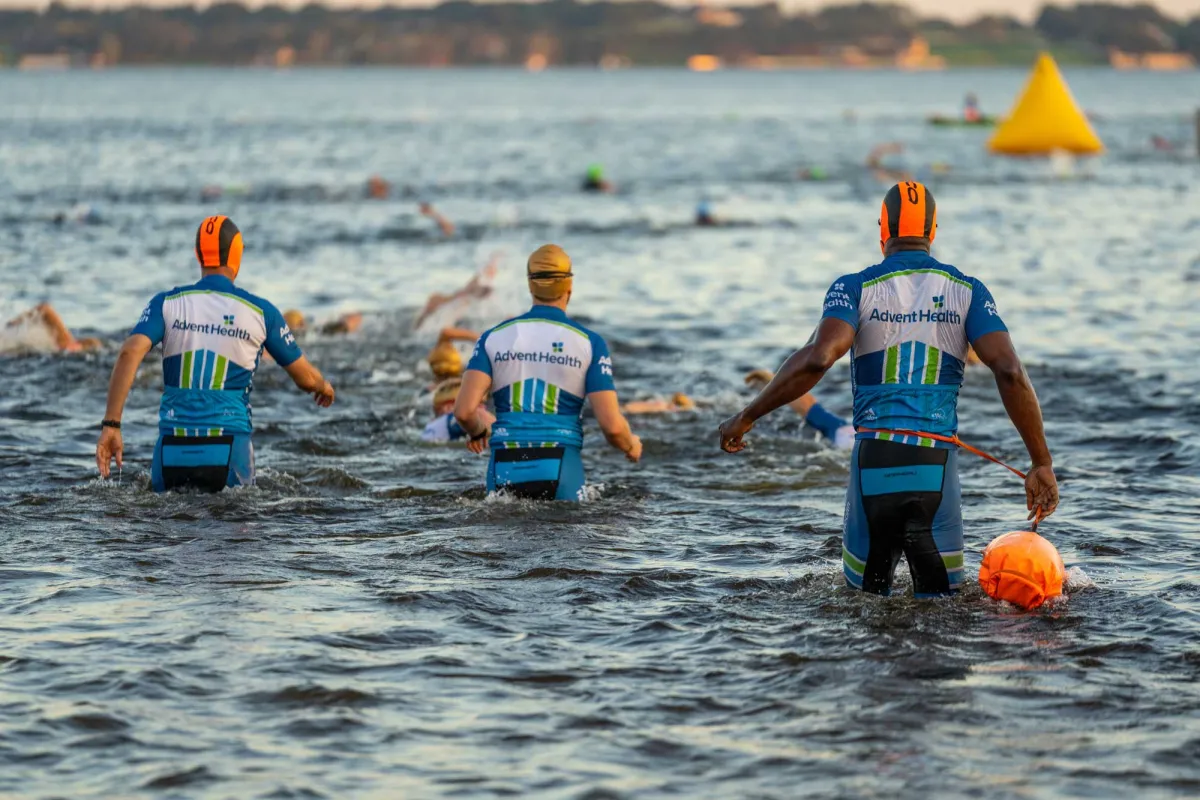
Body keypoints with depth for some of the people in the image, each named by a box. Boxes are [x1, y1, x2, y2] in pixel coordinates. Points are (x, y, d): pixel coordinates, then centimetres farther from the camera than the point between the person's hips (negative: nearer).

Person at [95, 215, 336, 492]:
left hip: (172, 449, 2)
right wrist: (324, 386, 38)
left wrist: (110, 425, -11)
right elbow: (305, 378, 14)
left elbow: (130, 353, -10)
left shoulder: (166, 303, 6)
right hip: (228, 447, -2)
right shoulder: (261, 312, 4)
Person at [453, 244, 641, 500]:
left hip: (506, 470, 2)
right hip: (560, 470, -2)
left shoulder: (493, 338, 7)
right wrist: (631, 445, 18)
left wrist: (477, 431, 19)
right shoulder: (589, 343, 3)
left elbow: (464, 410, -4)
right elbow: (612, 425, -4)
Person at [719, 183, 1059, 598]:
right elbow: (1009, 371, -5)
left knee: (865, 604, 14)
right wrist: (1042, 463, -2)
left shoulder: (855, 288, 2)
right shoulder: (967, 291, 7)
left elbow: (817, 359, -15)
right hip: (937, 465, 0)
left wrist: (747, 417, -7)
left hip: (874, 460, 0)